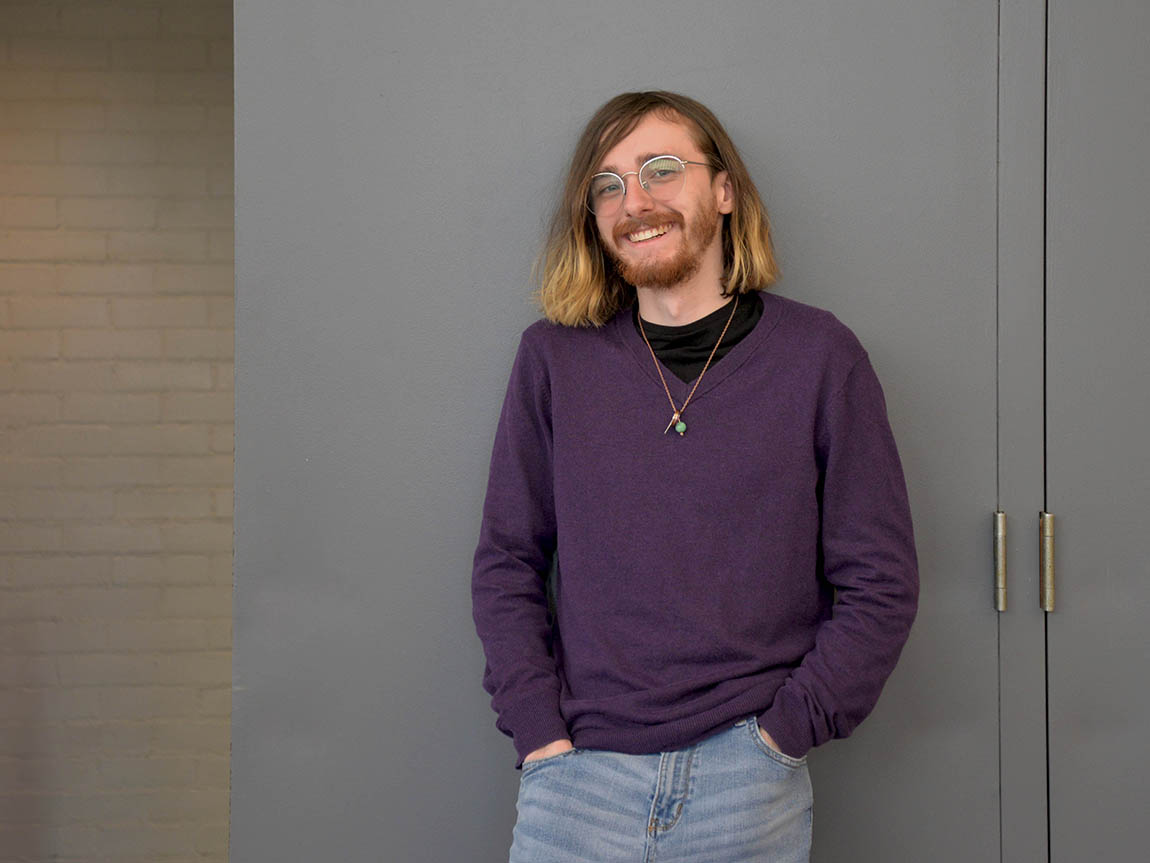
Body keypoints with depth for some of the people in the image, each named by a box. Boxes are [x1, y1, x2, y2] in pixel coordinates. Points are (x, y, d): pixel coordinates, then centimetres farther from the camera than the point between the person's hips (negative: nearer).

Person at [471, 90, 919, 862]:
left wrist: (781, 732, -6)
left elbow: (880, 584, 1)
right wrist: (539, 733, -3)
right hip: (578, 771, 1)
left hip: (748, 781, -1)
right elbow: (507, 563, 7)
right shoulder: (554, 356, 4)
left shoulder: (819, 356, 0)